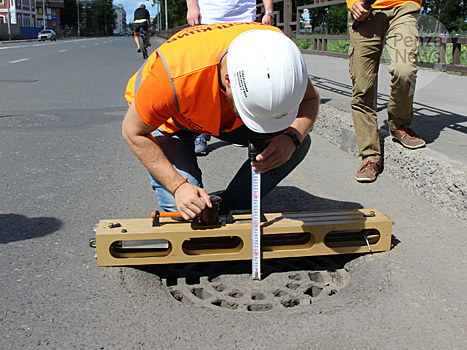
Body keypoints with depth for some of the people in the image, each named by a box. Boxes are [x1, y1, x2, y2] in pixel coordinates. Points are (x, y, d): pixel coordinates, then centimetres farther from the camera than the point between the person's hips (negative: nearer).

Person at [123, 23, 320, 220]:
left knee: (299, 142, -15)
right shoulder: (175, 76, -43)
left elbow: (310, 99, -14)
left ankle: (226, 213, -2)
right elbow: (134, 132, -26)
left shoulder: (279, 54, -33)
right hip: (170, 120, -4)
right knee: (183, 208, -24)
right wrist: (179, 187, -32)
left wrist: (291, 139, -35)